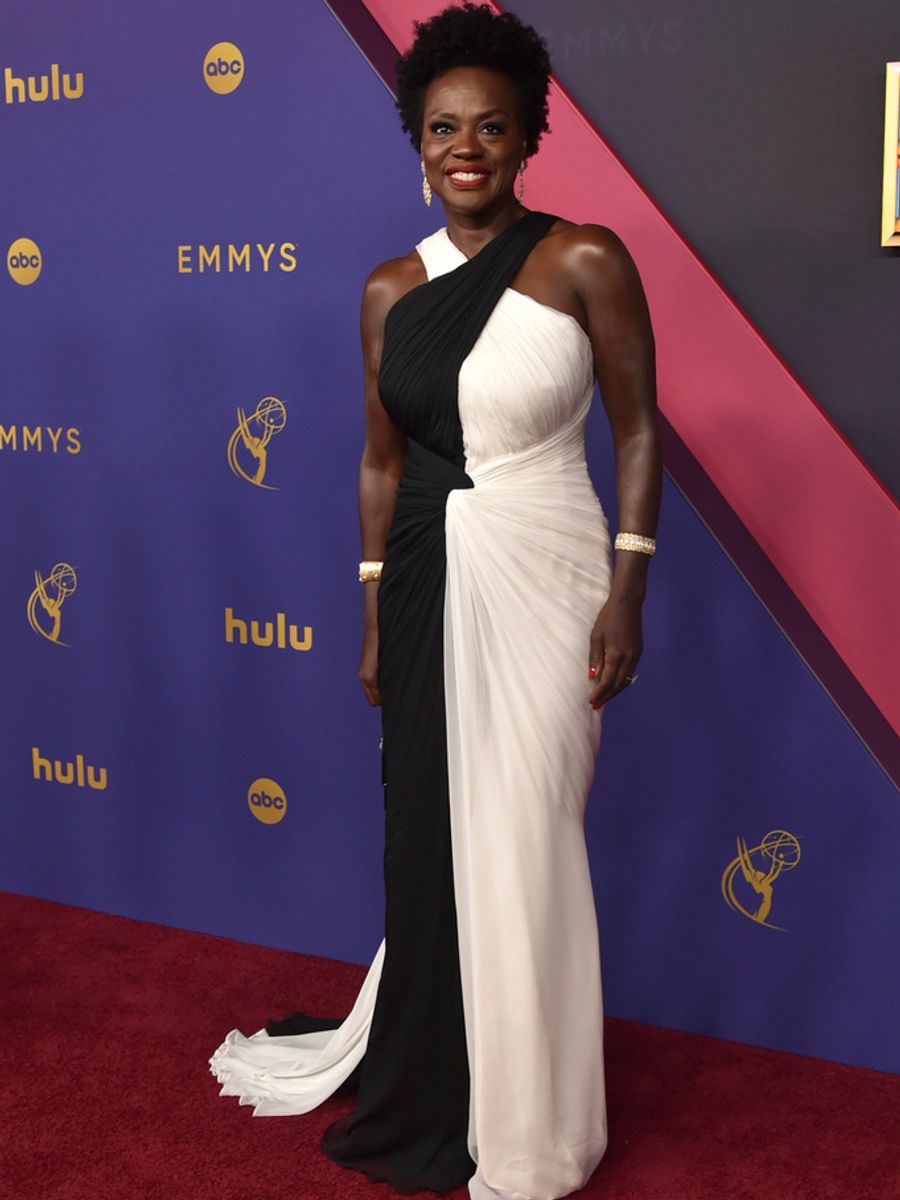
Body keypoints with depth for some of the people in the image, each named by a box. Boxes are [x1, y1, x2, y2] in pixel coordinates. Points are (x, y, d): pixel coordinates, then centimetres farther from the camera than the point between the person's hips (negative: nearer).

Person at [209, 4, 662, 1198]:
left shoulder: (586, 262, -7)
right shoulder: (389, 289, 6)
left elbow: (638, 431, -5)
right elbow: (382, 458, 10)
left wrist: (626, 594, -11)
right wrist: (372, 609, 10)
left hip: (543, 576, -4)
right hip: (427, 580, 4)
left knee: (523, 847, 2)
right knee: (430, 832, 13)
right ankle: (430, 1087, 35)